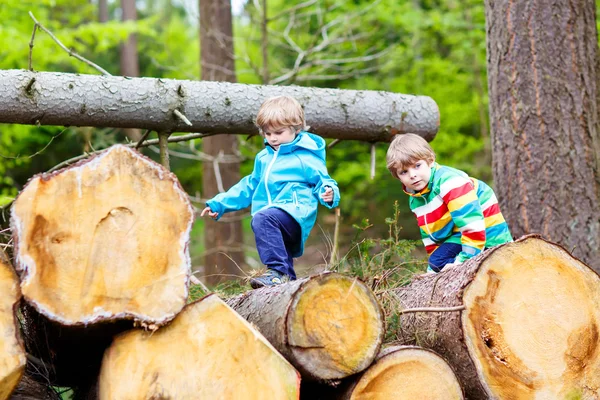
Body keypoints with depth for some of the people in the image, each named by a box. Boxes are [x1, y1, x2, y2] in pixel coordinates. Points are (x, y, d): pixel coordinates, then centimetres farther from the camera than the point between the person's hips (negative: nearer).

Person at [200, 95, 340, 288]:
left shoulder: (306, 157, 2)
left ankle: (278, 272, -39)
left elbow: (322, 181, 2)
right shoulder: (263, 158, 23)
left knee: (263, 218, -34)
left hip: (295, 213, -8)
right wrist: (219, 204, 29)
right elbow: (249, 186, 31)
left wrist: (329, 194, -22)